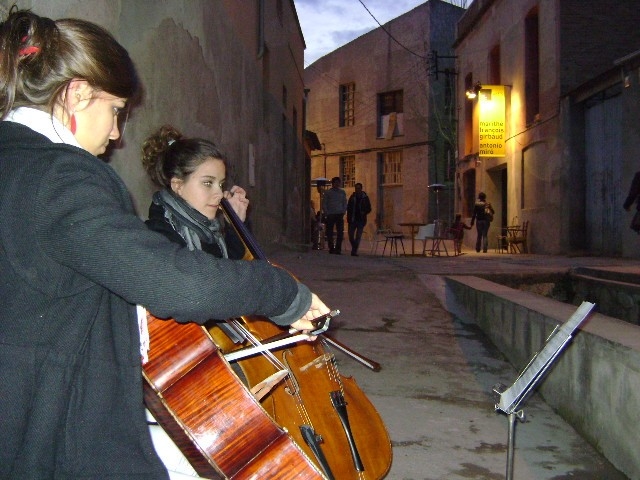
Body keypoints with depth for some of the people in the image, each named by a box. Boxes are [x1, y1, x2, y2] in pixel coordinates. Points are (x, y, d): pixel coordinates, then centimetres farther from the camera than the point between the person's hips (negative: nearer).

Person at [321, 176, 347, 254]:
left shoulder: (342, 192, 13)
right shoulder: (327, 192, 5)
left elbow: (345, 203, 15)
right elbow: (324, 204, 3)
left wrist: (343, 212, 0)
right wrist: (327, 213, -7)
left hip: (339, 215, 2)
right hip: (330, 215, -2)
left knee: (340, 232, -6)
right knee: (329, 233, 0)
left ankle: (338, 249, -3)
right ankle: (331, 248, 10)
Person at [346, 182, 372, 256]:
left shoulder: (365, 198, 3)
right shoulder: (352, 197, 6)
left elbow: (369, 209, 8)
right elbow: (348, 208, 7)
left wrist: (364, 213, -13)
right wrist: (348, 218, -3)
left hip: (361, 220, -1)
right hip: (353, 219, 1)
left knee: (358, 236, -5)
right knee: (351, 235, 3)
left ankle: (354, 251, -2)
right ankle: (354, 249, 24)